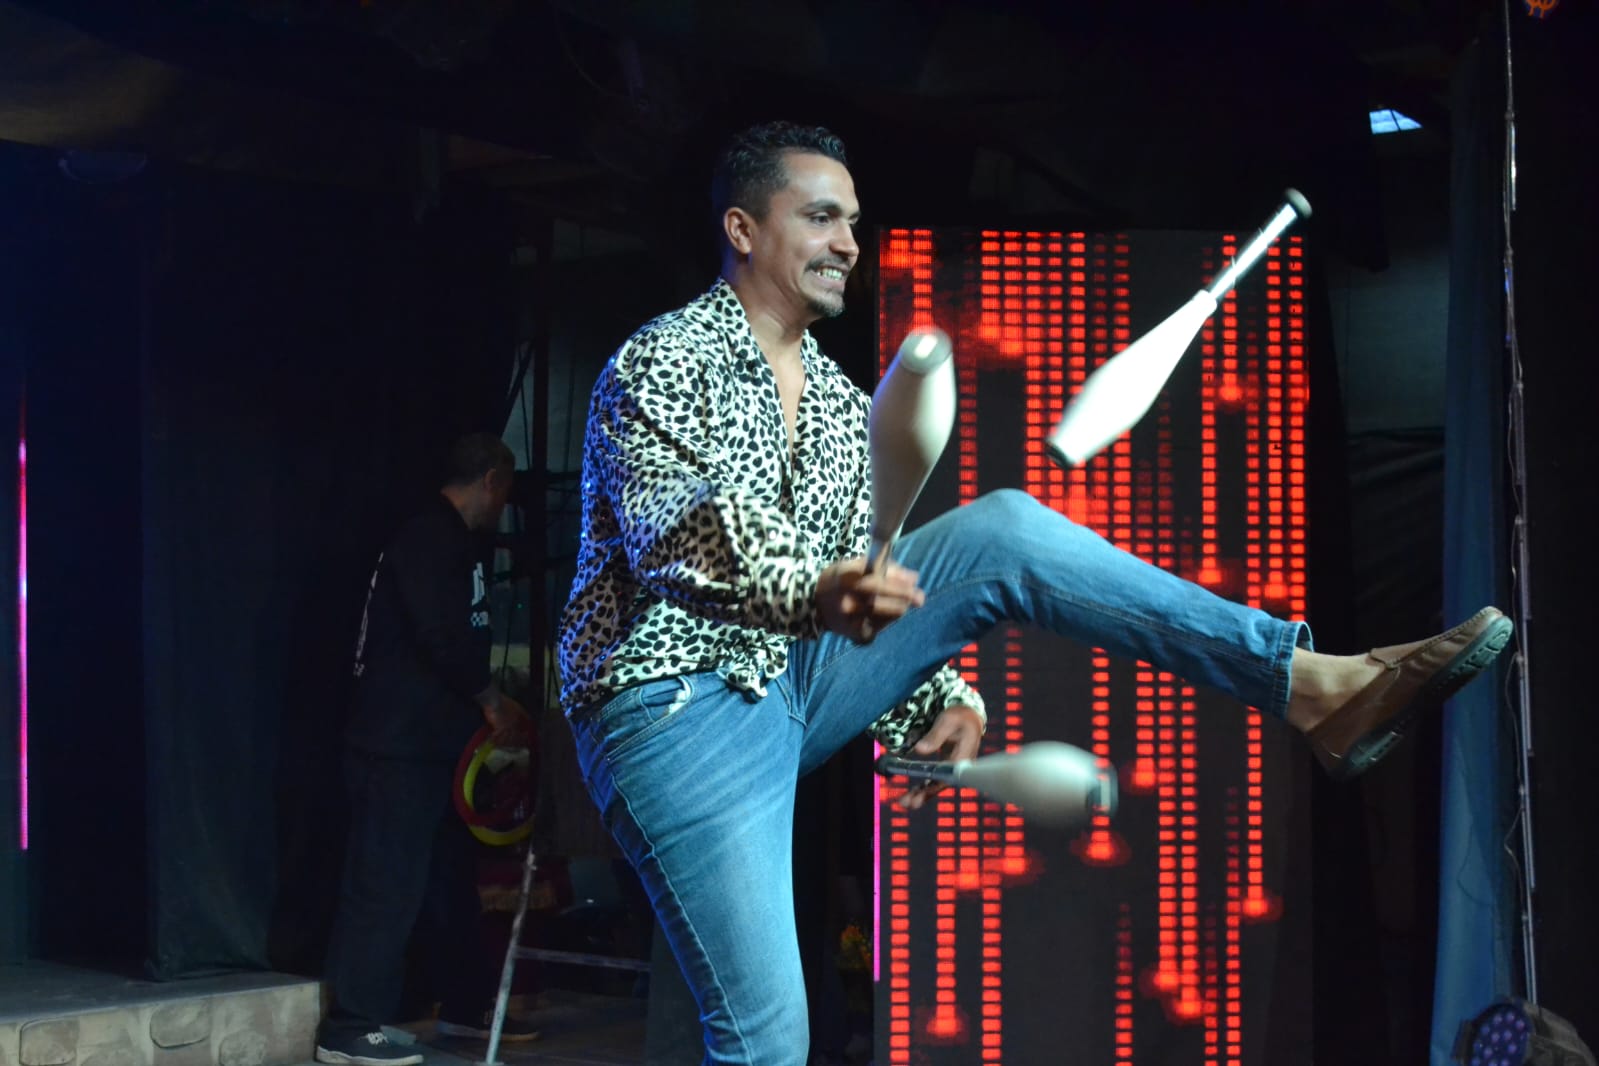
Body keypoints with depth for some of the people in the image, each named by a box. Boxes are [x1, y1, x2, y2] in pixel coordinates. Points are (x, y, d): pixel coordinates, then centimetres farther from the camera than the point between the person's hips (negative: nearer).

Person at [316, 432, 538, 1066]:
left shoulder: (448, 542, 18)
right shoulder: (431, 540, -14)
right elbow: (443, 637, -22)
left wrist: (484, 705, 15)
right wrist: (492, 700, -12)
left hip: (430, 744, 10)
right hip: (399, 747, -10)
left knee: (451, 878, 16)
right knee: (387, 883, -7)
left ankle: (467, 1004, 26)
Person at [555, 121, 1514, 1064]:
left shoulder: (840, 401, 19)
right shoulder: (661, 363, -4)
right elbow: (672, 531, -21)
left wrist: (940, 699, 1)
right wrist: (814, 592, -41)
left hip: (801, 683, 5)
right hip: (679, 707, -5)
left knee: (1001, 531, -14)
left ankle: (1317, 685, -20)